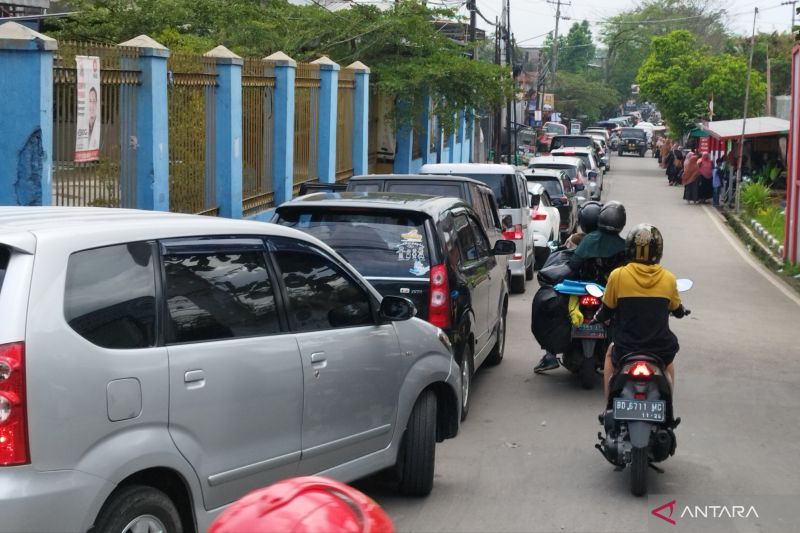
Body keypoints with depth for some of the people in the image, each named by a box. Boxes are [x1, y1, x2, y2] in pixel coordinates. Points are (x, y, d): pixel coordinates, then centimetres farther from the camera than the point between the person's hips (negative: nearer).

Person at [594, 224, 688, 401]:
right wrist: (682, 311, 37)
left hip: (626, 350, -1)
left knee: (611, 352, 35)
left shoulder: (617, 276, -11)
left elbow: (606, 312, 0)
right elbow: (677, 310, 12)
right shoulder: (668, 279, -5)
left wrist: (599, 317, 25)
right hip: (660, 350, 1)